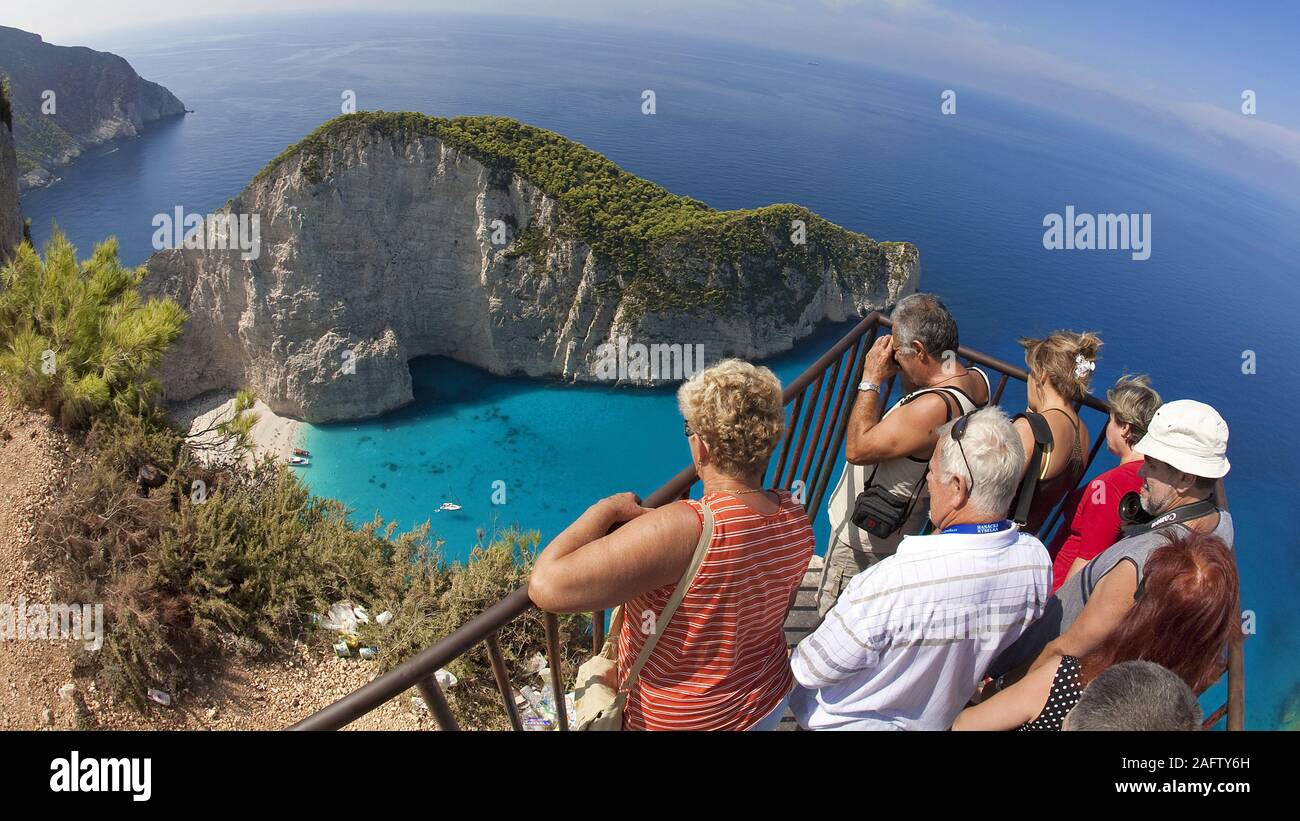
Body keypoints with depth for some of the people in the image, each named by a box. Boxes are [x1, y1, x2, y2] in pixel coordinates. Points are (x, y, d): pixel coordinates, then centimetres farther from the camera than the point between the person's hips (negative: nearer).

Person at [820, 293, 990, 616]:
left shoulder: (934, 408, -38)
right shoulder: (977, 380, -7)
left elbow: (856, 449, -31)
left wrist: (870, 381, -25)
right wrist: (902, 374, -5)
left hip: (864, 536, -9)